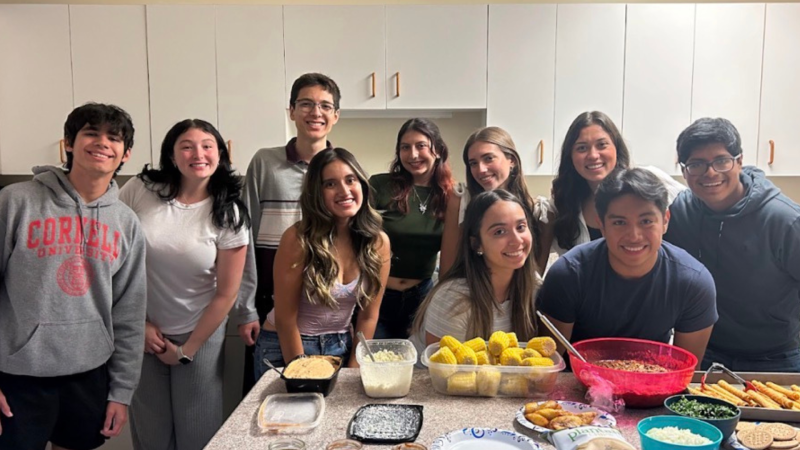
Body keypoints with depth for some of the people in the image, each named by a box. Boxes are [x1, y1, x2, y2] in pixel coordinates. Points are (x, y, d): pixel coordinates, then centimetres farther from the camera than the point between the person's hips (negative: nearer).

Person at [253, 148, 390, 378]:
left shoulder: (379, 242, -9)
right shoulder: (298, 239, -20)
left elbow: (368, 316, -3)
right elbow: (285, 318, -15)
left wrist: (353, 371, -5)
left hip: (340, 347, 3)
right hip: (284, 347, -3)